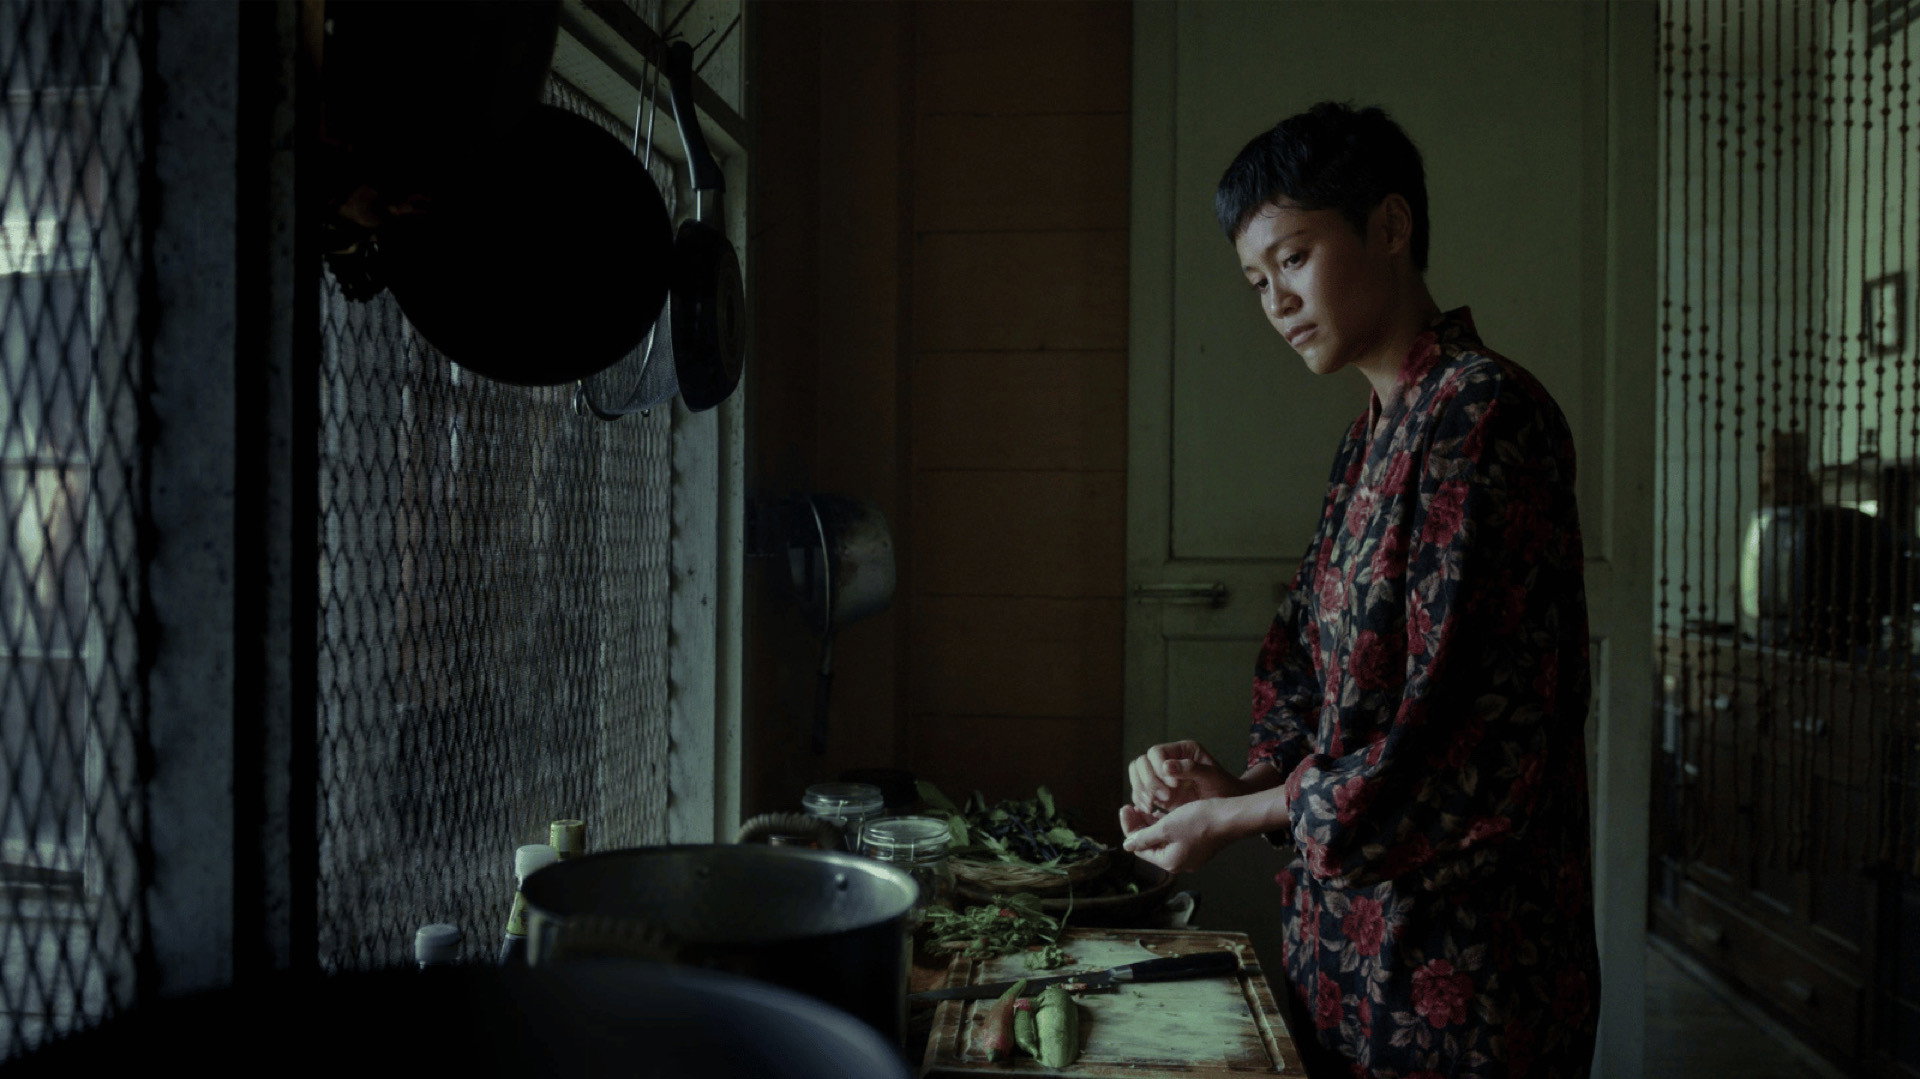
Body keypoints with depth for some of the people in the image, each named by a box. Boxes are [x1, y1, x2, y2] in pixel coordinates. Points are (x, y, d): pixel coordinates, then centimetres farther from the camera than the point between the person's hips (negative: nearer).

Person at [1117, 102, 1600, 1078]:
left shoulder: (1483, 411, -17)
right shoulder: (1372, 436, 11)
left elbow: (1455, 736, -22)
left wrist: (1234, 816, -13)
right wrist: (1244, 780, -4)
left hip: (1460, 967, -8)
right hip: (1349, 943, 8)